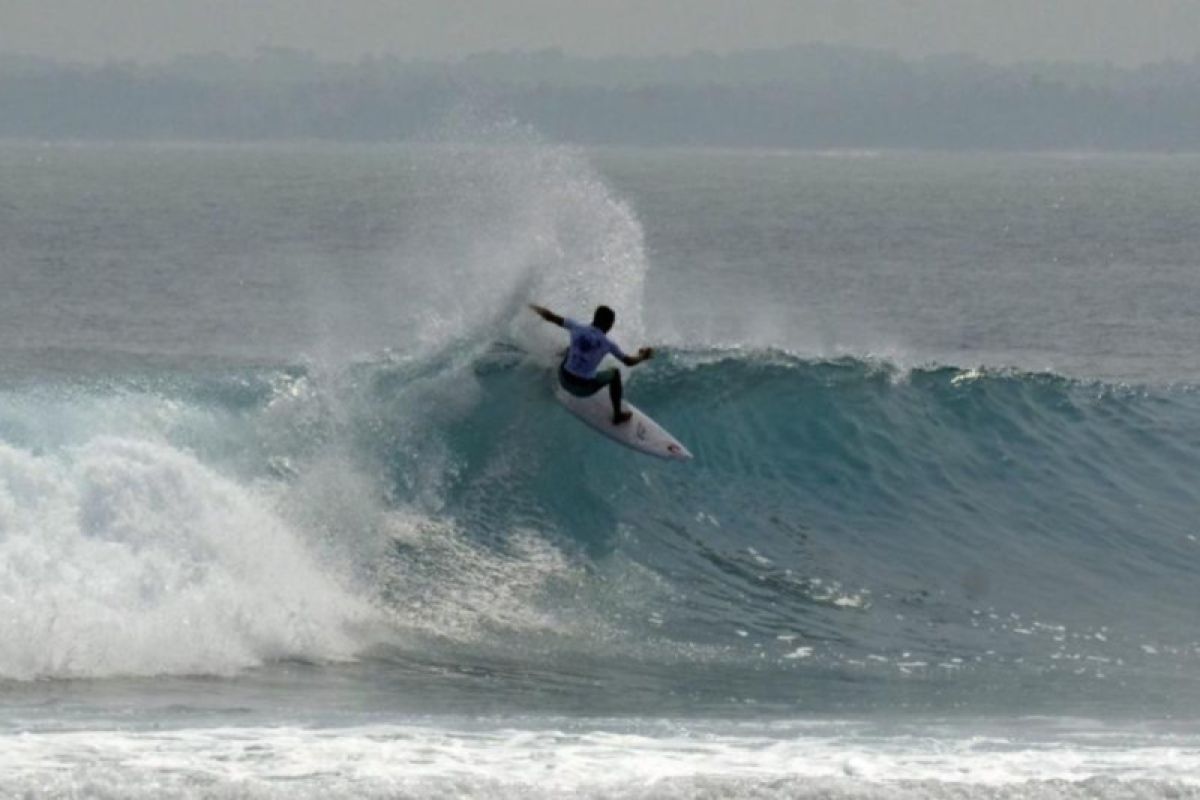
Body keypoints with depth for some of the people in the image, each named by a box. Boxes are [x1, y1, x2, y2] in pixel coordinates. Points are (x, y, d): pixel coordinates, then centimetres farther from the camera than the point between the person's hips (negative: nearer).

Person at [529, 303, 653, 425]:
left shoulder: (577, 328, -6)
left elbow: (550, 317, 2)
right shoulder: (607, 344, -11)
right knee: (615, 373, 23)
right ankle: (617, 415, 32)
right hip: (585, 389, -4)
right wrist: (642, 357, 21)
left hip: (565, 381, 4)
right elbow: (629, 362, -2)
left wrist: (539, 310, 25)